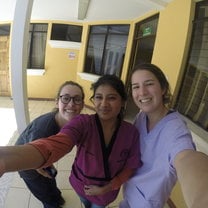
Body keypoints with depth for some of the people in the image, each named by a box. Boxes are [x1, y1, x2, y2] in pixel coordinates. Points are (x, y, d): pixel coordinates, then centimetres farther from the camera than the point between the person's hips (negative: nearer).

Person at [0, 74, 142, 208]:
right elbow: (55, 145, -50)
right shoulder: (82, 123, -30)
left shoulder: (131, 132, -22)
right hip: (81, 184, 1)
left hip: (107, 191, -1)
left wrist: (105, 189, -17)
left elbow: (131, 166, -9)